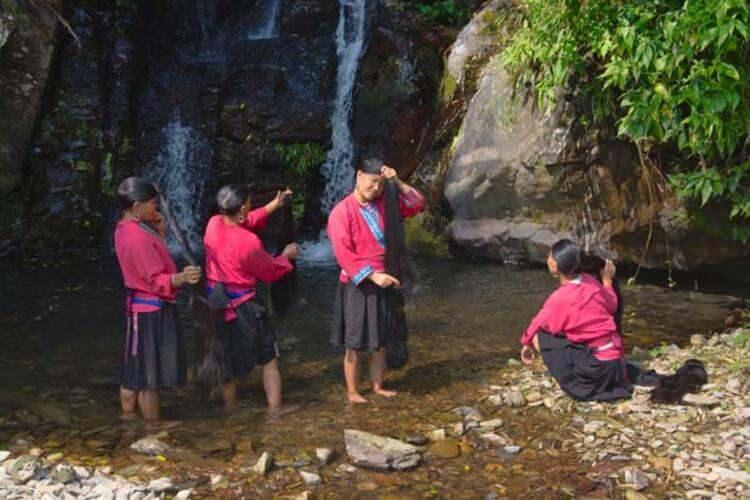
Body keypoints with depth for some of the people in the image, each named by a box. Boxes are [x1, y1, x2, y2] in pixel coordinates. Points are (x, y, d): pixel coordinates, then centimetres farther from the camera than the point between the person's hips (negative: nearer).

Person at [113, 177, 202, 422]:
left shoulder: (126, 230, 8)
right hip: (153, 310, -10)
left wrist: (156, 231, 13)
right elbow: (156, 280, -24)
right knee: (149, 376, 0)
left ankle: (128, 423, 26)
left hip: (138, 306, 10)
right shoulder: (138, 236, -23)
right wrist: (181, 278, -40)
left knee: (133, 371, 16)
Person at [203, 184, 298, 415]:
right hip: (242, 307, -7)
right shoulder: (248, 241, -23)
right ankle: (275, 408, 13)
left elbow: (246, 222, 12)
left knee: (225, 357, 21)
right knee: (269, 357, 9)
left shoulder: (213, 224, -7)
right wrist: (286, 255, 11)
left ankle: (229, 405, 32)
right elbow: (270, 271, -8)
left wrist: (274, 205, 15)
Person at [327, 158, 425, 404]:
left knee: (380, 340, 15)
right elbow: (343, 254, -19)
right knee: (355, 344, 3)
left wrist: (398, 182, -7)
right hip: (356, 286, -6)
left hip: (382, 282, 6)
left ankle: (378, 386, 29)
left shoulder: (383, 204, 4)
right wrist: (372, 275, -23)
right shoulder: (342, 212, -14)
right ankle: (352, 391, 16)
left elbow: (417, 205, 7)